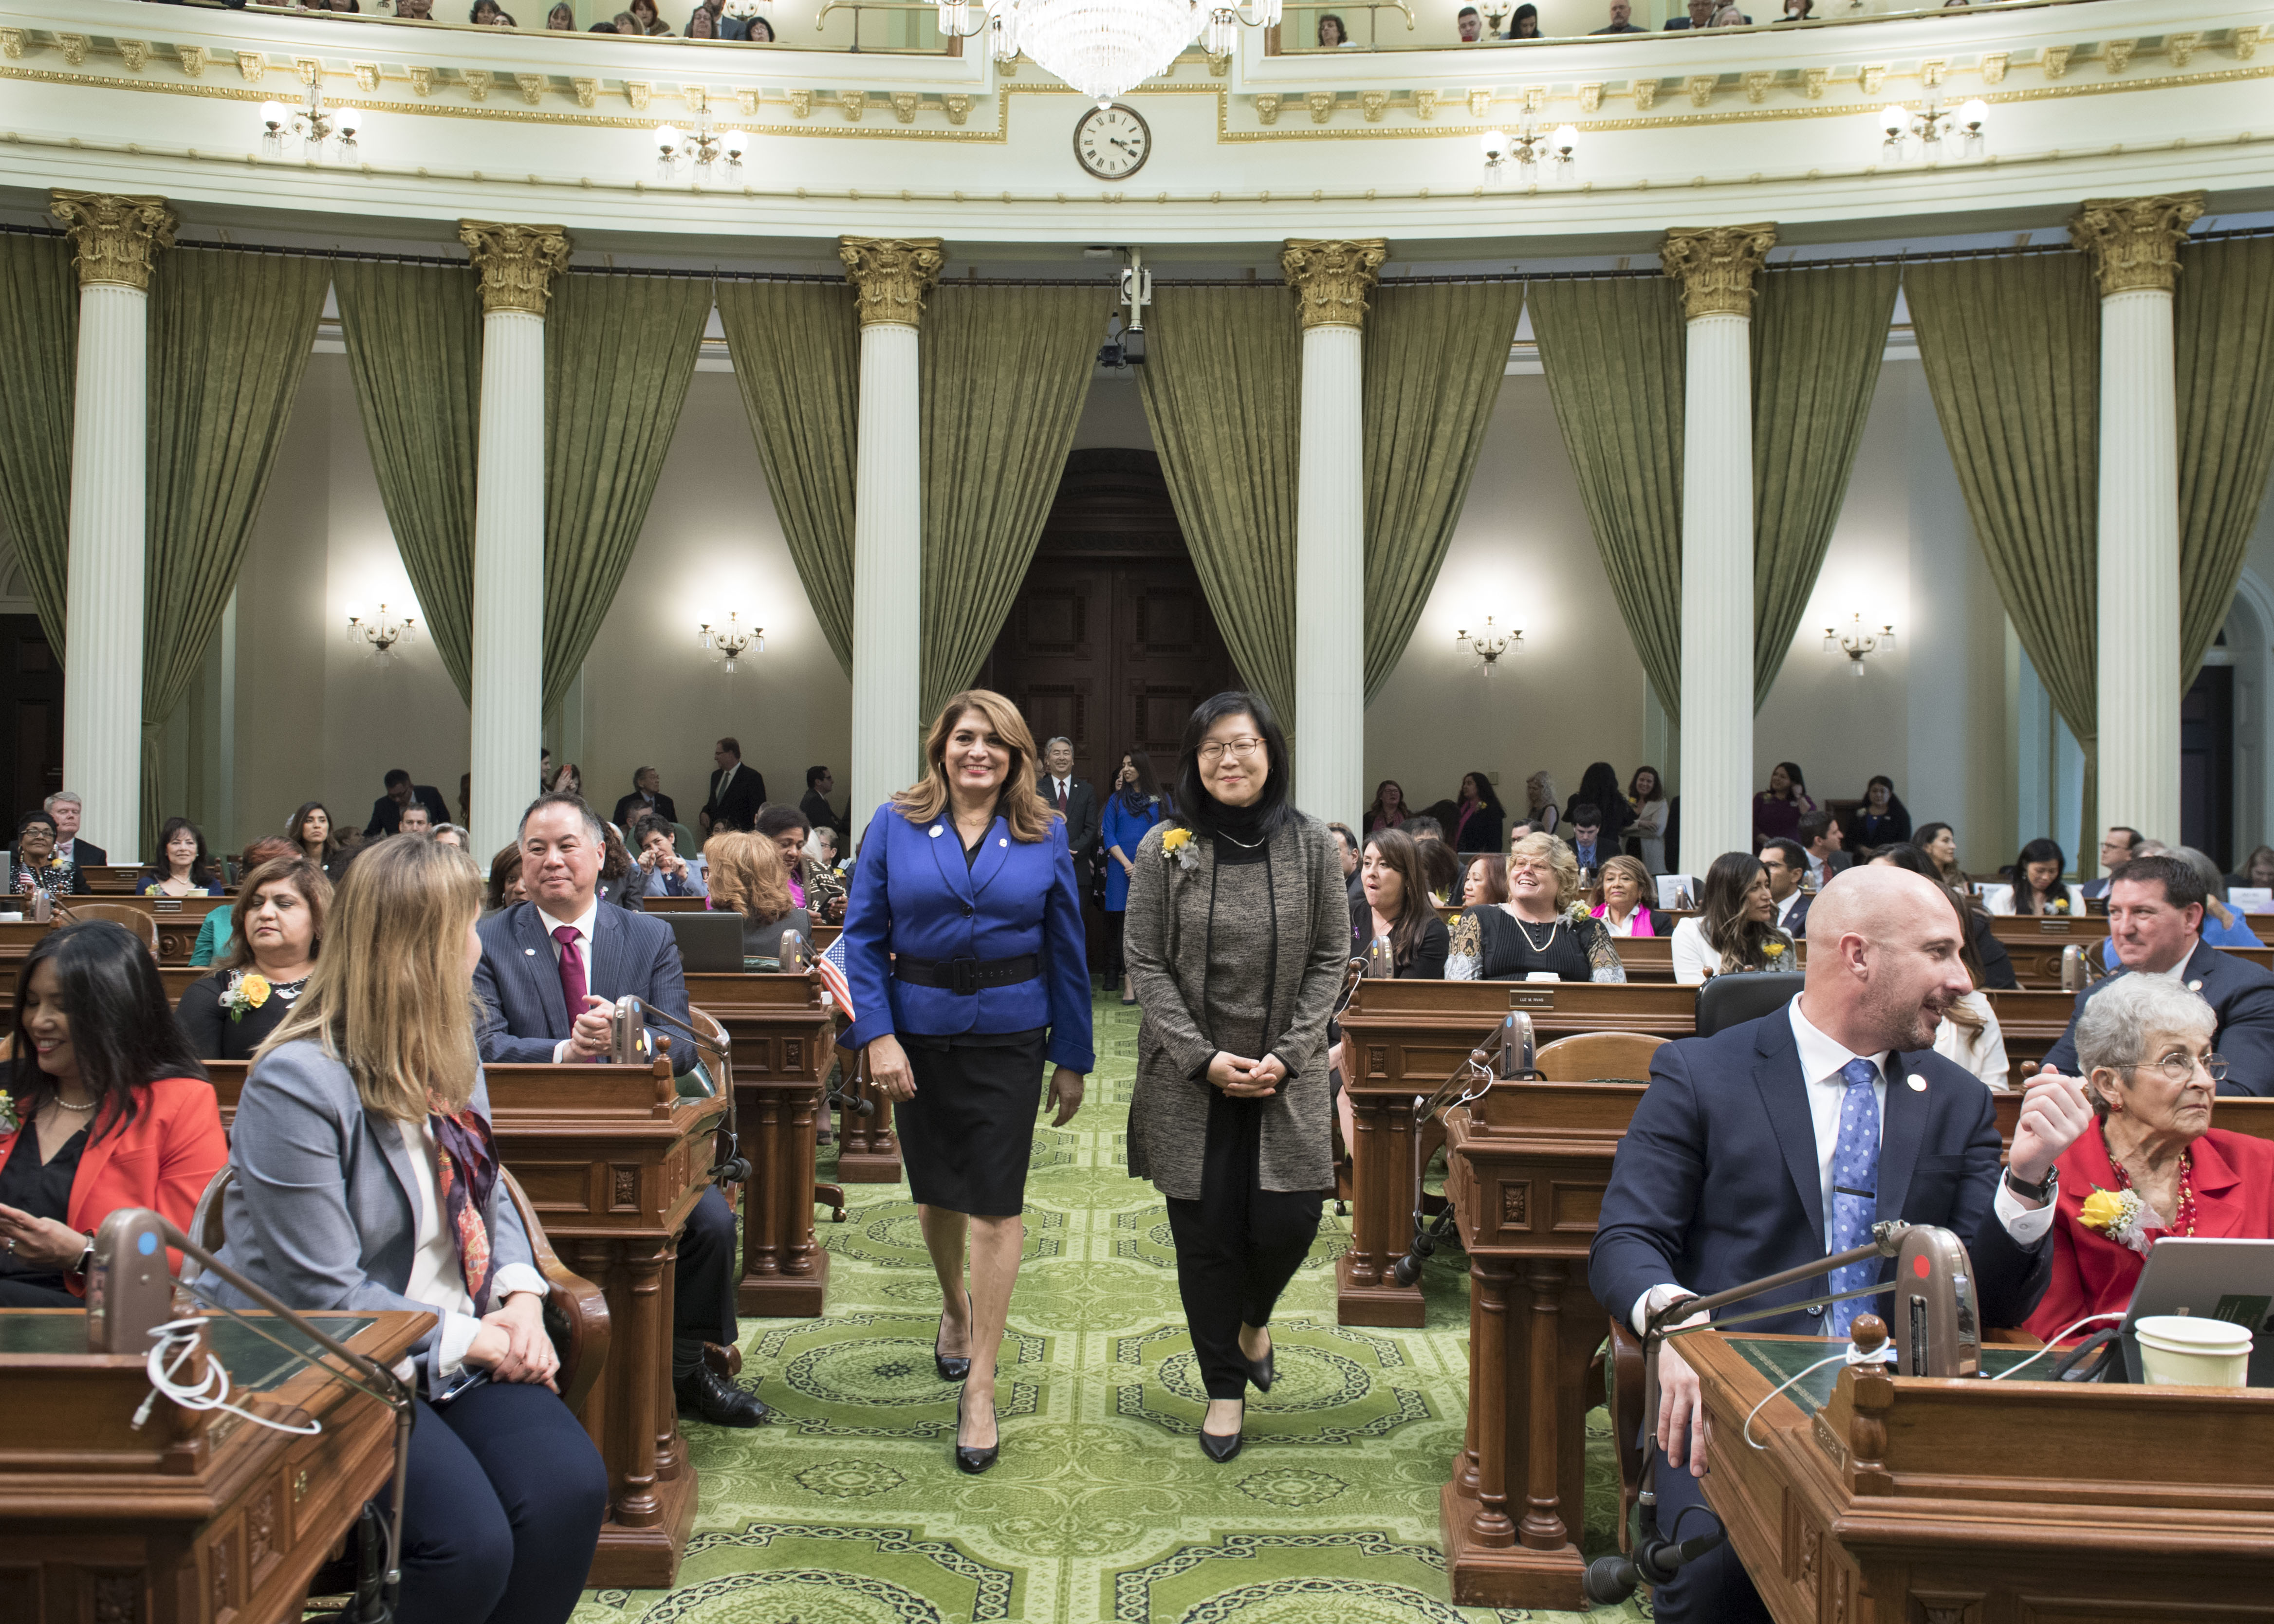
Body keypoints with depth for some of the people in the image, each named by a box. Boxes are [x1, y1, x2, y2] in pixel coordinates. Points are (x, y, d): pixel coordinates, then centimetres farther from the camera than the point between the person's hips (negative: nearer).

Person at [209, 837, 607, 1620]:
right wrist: (469, 1340, -16)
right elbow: (324, 1294, -18)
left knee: (570, 1486, -18)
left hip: (456, 1350, 7)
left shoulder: (446, 1056, 8)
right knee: (469, 1540, -25)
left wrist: (521, 1294, -1)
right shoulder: (296, 1084, -18)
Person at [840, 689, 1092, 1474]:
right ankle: (955, 1306, 46)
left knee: (995, 1201, -3)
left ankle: (979, 1386, 6)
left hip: (1009, 1035, -1)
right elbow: (863, 937, -3)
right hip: (920, 1032, 1)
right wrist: (877, 1034, -14)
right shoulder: (895, 826, -2)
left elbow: (1067, 951, 3)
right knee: (936, 1191, 15)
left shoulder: (1044, 836, -1)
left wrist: (1072, 1058, 3)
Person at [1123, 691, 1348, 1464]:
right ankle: (1224, 1386, 24)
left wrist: (1287, 1055, -10)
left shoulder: (1311, 843, -1)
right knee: (1205, 1234, 4)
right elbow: (1147, 965, -3)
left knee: (1288, 1222, -3)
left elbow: (1331, 958, 1)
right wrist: (1204, 1058, -12)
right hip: (1188, 1081, 0)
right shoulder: (1165, 849, -4)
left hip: (1288, 1079, 1)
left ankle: (1255, 1317, 33)